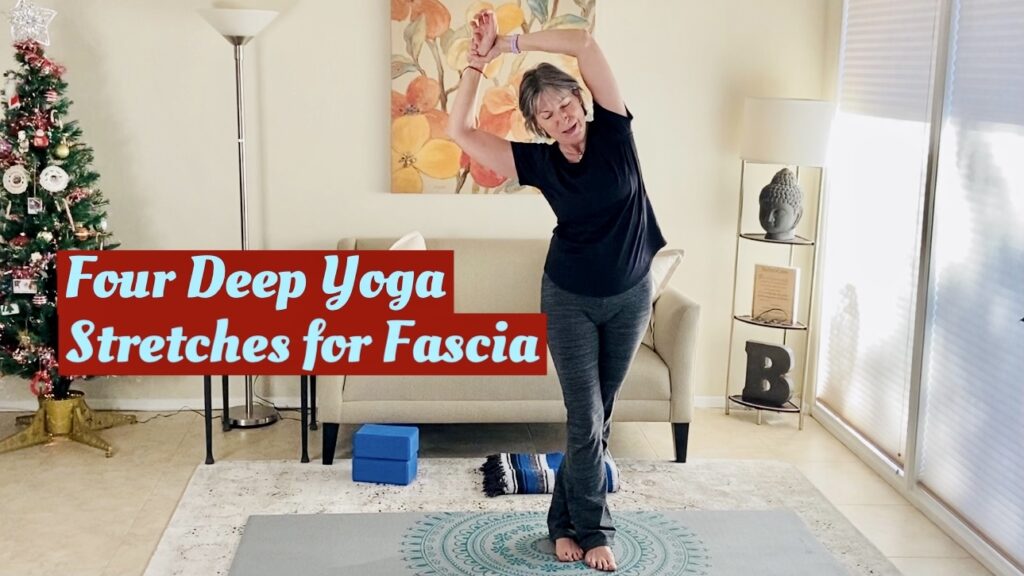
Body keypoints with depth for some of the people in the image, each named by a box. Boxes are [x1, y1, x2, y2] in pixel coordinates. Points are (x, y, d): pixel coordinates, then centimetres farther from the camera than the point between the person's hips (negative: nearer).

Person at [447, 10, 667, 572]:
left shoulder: (613, 132, -10)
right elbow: (459, 130, -13)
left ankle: (566, 520, 25)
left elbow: (584, 44, -21)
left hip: (629, 297, 1)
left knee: (597, 417, 10)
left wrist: (510, 42, -16)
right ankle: (593, 531, 14)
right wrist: (479, 60, -15)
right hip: (570, 300, -1)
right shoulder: (539, 162, -8)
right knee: (585, 420, -2)